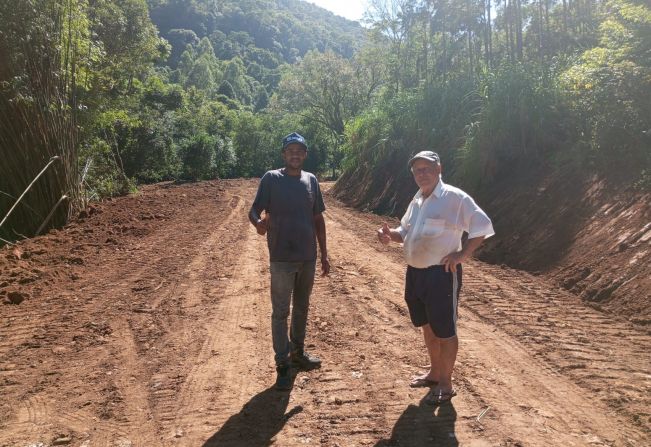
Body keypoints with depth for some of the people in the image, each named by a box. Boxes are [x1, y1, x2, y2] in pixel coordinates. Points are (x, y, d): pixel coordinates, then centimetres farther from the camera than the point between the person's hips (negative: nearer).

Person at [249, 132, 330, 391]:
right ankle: (282, 365, 12)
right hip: (282, 259, -4)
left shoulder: (311, 180, 6)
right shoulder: (271, 179, -6)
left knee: (302, 307, 17)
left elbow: (318, 219, 11)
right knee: (280, 312, 2)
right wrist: (258, 223, -35)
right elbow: (254, 211, -10)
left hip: (308, 258, 5)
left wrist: (324, 254, 9)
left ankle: (298, 352, 34)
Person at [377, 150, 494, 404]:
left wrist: (462, 254, -18)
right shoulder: (417, 200, 12)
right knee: (427, 326, 20)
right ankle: (435, 372, 38)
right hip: (415, 273, 8)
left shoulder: (455, 198, -12)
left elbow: (483, 226, -14)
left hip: (442, 274, -8)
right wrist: (390, 235, 0)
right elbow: (405, 231, 21)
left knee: (444, 330, 4)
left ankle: (446, 385, 18)